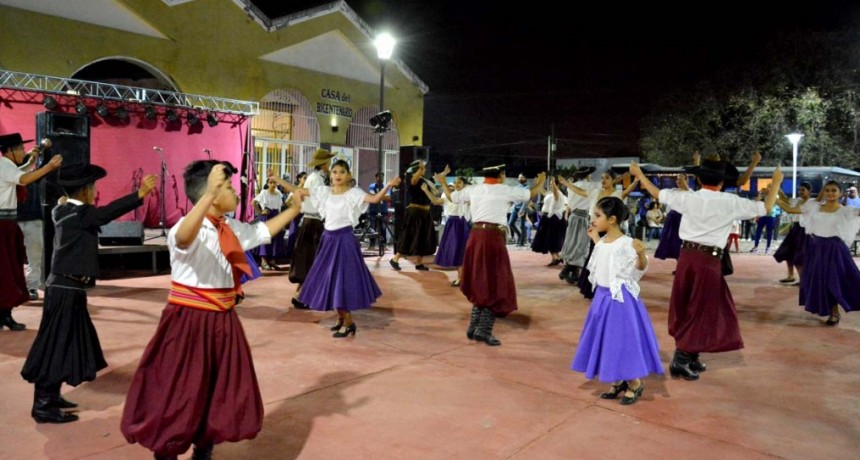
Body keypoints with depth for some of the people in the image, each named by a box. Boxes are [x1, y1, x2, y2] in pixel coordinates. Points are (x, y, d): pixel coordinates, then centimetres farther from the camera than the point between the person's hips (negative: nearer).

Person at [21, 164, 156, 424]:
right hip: (65, 291, -10)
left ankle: (50, 397, 26)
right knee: (55, 344, -4)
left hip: (67, 288, 10)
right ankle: (43, 406, 3)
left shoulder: (64, 211, 9)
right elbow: (108, 212, -31)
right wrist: (140, 194, -39)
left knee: (65, 343, 16)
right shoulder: (78, 213, -17)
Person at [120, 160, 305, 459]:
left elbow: (264, 231, 23)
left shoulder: (232, 229, 5)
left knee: (222, 396, 18)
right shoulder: (193, 229, -21)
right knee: (179, 398, 2)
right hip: (189, 324, -8)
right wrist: (210, 193, -55)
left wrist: (294, 209, 27)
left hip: (222, 323, 8)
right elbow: (184, 238, -46)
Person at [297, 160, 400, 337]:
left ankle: (349, 323, 7)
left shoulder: (353, 193, -9)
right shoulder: (324, 191, 5)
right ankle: (341, 318, 28)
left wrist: (388, 185, -40)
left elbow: (375, 199, -24)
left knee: (342, 279, -5)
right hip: (328, 238, 6)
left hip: (344, 239, -6)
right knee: (329, 279, 12)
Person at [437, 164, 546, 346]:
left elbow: (452, 196, 26)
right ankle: (483, 330, -4)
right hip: (493, 237, -6)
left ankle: (474, 327, 19)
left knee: (480, 283, 18)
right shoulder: (505, 190, 0)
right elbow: (532, 193, 6)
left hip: (475, 235, 6)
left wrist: (443, 182, 45)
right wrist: (541, 181, 27)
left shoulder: (473, 189, 12)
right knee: (496, 285, 2)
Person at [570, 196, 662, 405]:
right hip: (602, 296, 8)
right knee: (607, 339, 15)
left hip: (619, 298, -8)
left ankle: (635, 384, 21)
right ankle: (618, 381, 30)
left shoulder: (626, 243, -19)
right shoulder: (603, 241, 4)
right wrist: (595, 239, 23)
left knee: (623, 339, 2)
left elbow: (639, 269, -19)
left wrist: (641, 254, -37)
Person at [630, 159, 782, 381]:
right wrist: (776, 182, 19)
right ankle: (681, 360, 2)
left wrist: (638, 173, 26)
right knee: (701, 310, 5)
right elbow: (765, 208, 5)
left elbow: (657, 193, 12)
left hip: (687, 255, 4)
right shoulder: (731, 202, -5)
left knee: (687, 308, 16)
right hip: (709, 260, -4)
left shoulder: (688, 198, 2)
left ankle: (690, 356, 27)